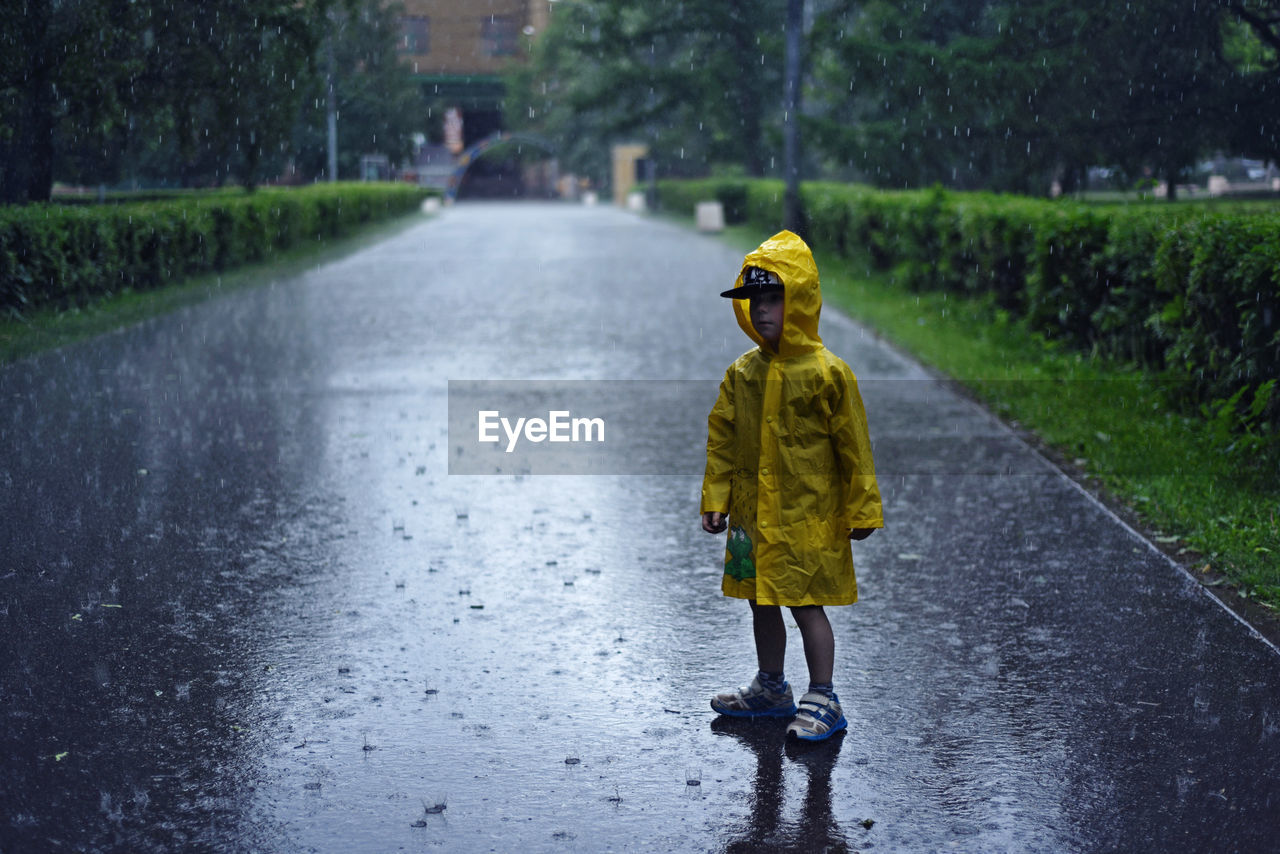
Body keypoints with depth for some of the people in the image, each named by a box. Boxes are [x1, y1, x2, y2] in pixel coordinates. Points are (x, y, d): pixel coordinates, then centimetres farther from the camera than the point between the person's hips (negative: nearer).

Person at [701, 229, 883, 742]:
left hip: (807, 516, -6)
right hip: (752, 514, 6)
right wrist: (715, 500, 5)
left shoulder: (828, 374, -12)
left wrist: (861, 510, -5)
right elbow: (721, 440, 10)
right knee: (761, 601, 15)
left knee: (807, 604, -1)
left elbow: (853, 446, -7)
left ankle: (822, 700, 10)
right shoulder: (742, 374, 4)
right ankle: (770, 689, 31)